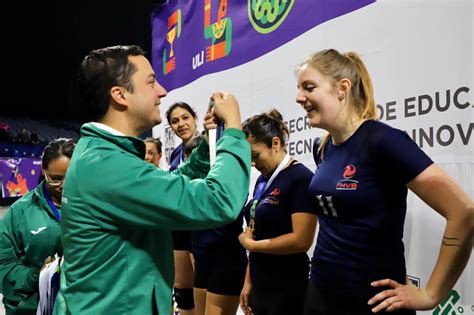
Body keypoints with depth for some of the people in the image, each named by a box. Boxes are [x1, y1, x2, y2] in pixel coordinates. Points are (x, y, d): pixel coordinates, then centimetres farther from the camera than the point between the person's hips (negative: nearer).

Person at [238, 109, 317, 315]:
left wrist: (251, 244, -11)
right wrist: (249, 281, 9)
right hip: (260, 285, 7)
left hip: (287, 289, -7)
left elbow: (301, 240, -23)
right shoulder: (263, 180, 8)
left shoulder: (301, 178, -15)